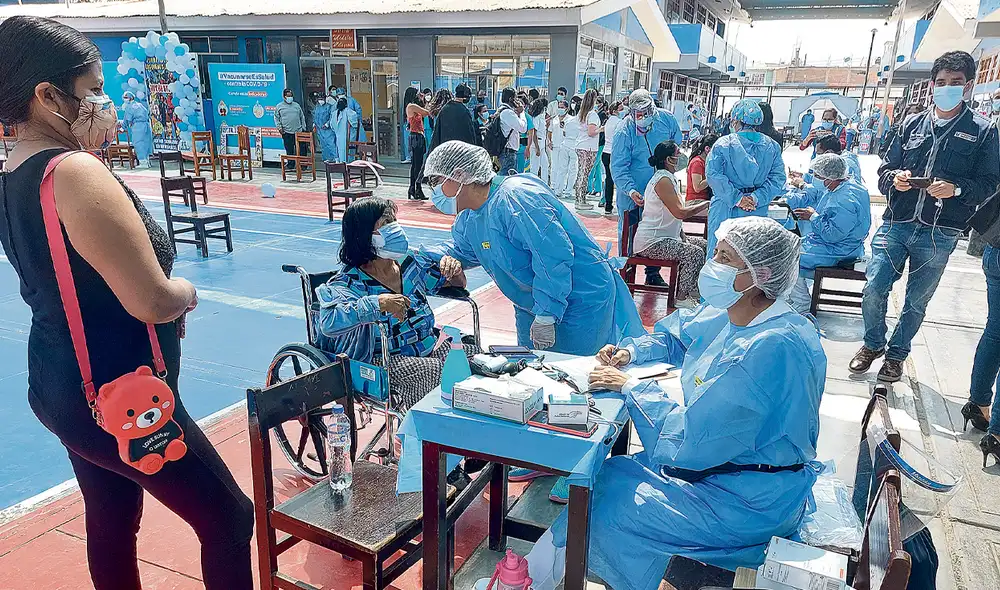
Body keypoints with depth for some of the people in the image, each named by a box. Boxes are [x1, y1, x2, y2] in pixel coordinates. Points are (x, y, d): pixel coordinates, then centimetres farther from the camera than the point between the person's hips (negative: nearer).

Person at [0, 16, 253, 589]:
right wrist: (188, 292, -5)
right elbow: (153, 301, -29)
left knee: (111, 522, 23)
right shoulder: (76, 172, -24)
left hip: (61, 388, 9)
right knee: (231, 519, 5)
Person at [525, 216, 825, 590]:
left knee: (611, 500, -13)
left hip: (752, 500, -9)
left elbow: (691, 439, -28)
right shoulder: (726, 316, 0)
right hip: (718, 460, 9)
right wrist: (630, 352, 2)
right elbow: (673, 337, 21)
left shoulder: (773, 348, -30)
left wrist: (630, 386, -17)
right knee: (606, 474, -1)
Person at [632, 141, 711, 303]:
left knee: (704, 245, 9)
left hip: (666, 237, 11)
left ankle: (693, 291, 13)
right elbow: (680, 212, -27)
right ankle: (682, 297, -11)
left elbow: (676, 214, 18)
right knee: (694, 253, -23)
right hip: (650, 242, -11)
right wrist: (706, 204, -15)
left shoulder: (670, 178, 15)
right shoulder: (663, 180, -19)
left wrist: (683, 237, 6)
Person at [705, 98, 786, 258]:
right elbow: (777, 178, -5)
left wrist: (736, 198, -15)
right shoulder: (772, 146, 3)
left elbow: (713, 175, -17)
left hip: (726, 209, -3)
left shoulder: (723, 144, -7)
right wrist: (756, 198, -9)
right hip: (758, 211, 3)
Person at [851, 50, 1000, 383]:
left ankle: (896, 354, 29)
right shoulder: (913, 124, 11)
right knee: (874, 289, -4)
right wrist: (895, 179, -10)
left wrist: (956, 189, -20)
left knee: (916, 301, 9)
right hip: (896, 224, 2)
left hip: (939, 234, -2)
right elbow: (885, 170, 13)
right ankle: (873, 345, 21)